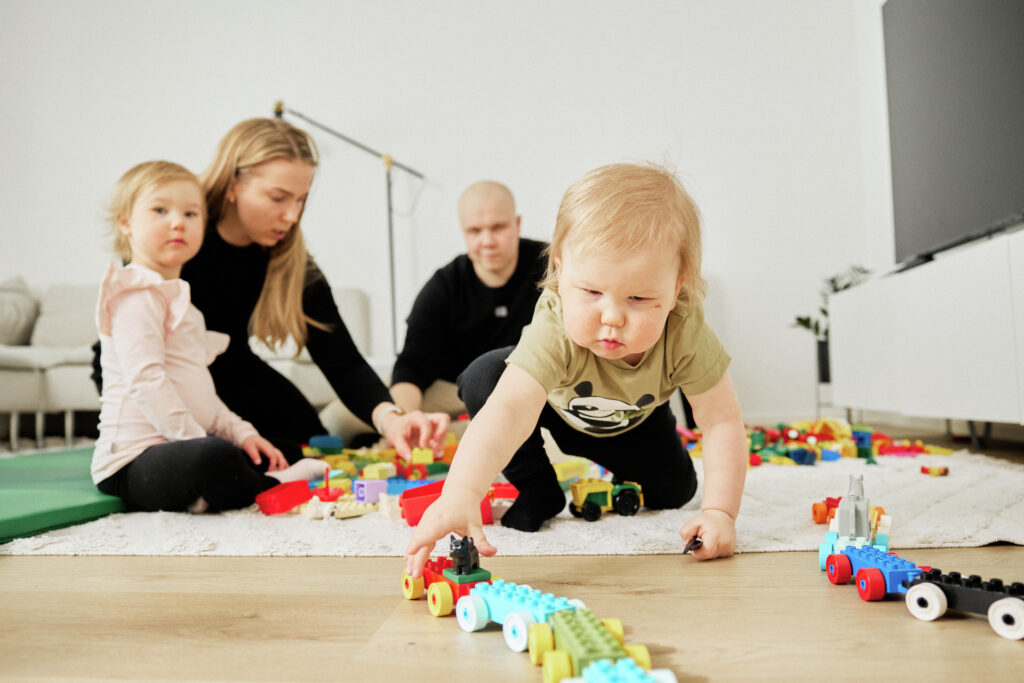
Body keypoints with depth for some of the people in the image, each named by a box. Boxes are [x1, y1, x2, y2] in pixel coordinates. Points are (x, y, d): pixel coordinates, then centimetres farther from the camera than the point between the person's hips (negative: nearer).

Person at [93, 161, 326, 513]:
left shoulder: (176, 297, 23)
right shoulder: (138, 294, -9)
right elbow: (145, 379, -21)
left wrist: (241, 432, 10)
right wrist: (199, 442, -23)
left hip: (182, 444, 10)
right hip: (134, 463, -10)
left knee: (289, 453, 12)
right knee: (216, 458, -38)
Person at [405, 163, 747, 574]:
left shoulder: (686, 333, -38)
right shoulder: (555, 331, -46)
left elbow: (722, 423, -30)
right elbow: (508, 410, -60)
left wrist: (720, 512, -41)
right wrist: (461, 493, -75)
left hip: (632, 417, 2)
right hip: (555, 402, -2)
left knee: (674, 491, -5)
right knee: (482, 379, -28)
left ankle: (621, 470, 32)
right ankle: (538, 490, -7)